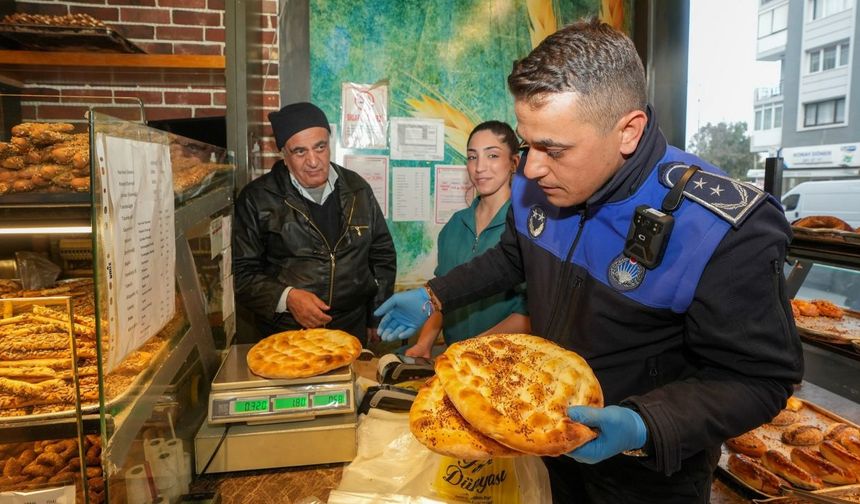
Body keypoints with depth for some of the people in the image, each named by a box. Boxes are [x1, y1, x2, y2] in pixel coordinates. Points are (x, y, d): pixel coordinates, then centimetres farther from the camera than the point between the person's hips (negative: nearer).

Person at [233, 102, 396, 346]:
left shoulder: (357, 189, 4)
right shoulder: (257, 199, -6)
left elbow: (383, 257, 10)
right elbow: (242, 273, -5)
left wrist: (378, 320, 7)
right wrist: (286, 297, -22)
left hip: (354, 331, 3)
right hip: (286, 337, -2)